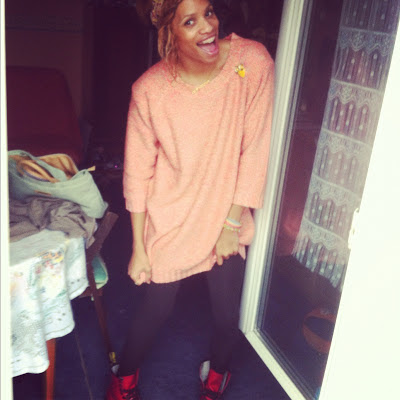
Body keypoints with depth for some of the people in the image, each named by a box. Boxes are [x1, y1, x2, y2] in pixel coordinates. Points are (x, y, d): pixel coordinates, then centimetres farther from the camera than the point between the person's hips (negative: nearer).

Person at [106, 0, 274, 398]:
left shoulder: (253, 62, -16)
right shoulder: (149, 89, -17)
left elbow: (255, 149, -11)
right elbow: (137, 174, -9)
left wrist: (233, 221, -8)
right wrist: (138, 248, -4)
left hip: (227, 219, 2)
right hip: (169, 224, -1)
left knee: (227, 315, 14)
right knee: (155, 310, 15)